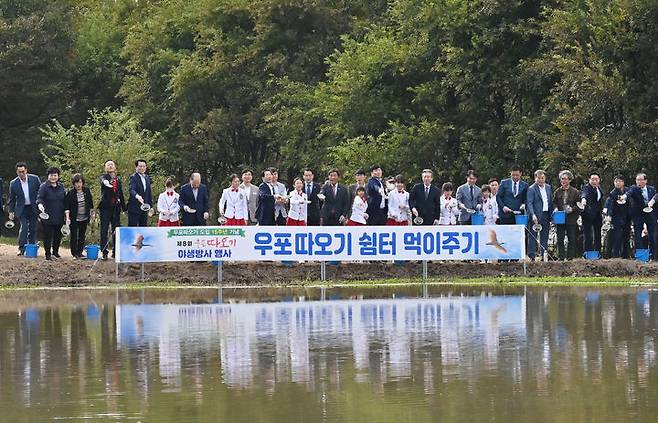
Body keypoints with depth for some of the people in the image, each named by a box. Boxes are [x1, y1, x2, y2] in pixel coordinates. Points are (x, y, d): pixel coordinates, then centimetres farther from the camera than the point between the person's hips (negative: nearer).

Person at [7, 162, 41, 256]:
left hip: (33, 208, 1)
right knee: (24, 227, -15)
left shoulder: (34, 179, -8)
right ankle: (21, 249, -11)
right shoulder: (13, 183, -7)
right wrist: (11, 211, 0)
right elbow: (11, 199, 3)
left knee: (33, 229, 5)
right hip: (22, 209, -1)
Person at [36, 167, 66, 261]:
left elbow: (65, 200, 15)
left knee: (58, 235, 12)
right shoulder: (44, 186, -7)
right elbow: (39, 198, -16)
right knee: (48, 236, -2)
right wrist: (40, 204, -38)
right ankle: (48, 254, 6)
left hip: (59, 217, 5)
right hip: (47, 217, -5)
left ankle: (55, 252, 29)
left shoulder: (61, 186, 9)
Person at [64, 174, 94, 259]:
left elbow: (90, 203, 15)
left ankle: (80, 252, 13)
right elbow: (66, 206, -10)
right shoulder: (70, 193, -8)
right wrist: (67, 217, -19)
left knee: (82, 236, 6)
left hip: (84, 218, 4)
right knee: (74, 236, -1)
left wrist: (92, 213, 15)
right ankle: (74, 253, 4)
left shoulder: (87, 191, 3)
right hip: (74, 219, -4)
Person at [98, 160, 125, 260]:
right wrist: (106, 182, -48)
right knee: (104, 230, -5)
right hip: (106, 207, -4)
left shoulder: (118, 180, 16)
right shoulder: (104, 177, 2)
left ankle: (115, 251, 13)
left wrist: (124, 208, 17)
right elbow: (103, 180, -24)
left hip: (116, 207, 4)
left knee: (116, 230, 5)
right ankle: (104, 253, -5)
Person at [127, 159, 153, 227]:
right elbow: (132, 190, -28)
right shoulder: (133, 177, -10)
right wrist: (137, 196, -48)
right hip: (134, 208, -7)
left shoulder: (147, 178, 13)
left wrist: (150, 206, 14)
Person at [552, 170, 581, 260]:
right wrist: (555, 208, -5)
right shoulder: (557, 192, 9)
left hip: (571, 219, -2)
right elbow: (554, 202, 15)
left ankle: (570, 256, 7)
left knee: (571, 239, 1)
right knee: (560, 239, 2)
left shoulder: (575, 192, 2)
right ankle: (561, 257, 7)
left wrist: (572, 209, -14)